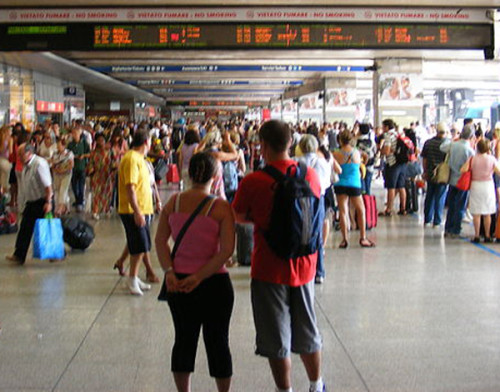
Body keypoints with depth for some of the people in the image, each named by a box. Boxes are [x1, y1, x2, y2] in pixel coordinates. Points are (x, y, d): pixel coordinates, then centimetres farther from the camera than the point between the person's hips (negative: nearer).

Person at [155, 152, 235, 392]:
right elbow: (226, 250, -18)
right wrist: (199, 277, -16)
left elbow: (160, 241, -4)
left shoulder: (173, 202, -1)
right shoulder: (221, 207, -12)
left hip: (178, 283, 4)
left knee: (183, 340, 15)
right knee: (217, 343, 10)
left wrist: (169, 271, -9)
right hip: (214, 284, -3)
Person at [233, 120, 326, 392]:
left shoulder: (253, 181, -17)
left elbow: (239, 216, -3)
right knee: (307, 332, 21)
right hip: (304, 267, 5)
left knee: (276, 339, 9)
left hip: (269, 269, -4)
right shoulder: (310, 175, -5)